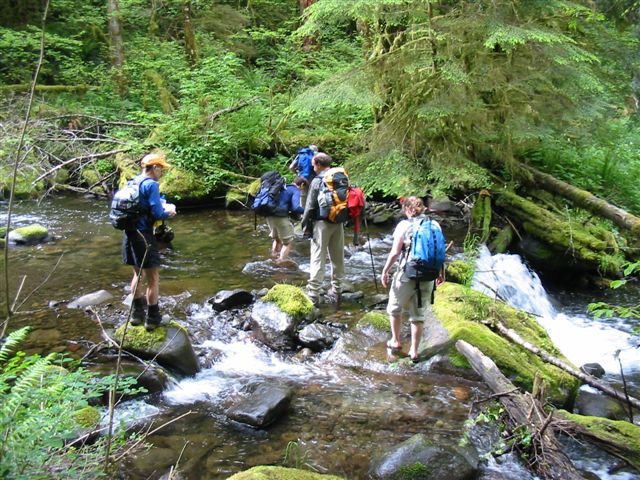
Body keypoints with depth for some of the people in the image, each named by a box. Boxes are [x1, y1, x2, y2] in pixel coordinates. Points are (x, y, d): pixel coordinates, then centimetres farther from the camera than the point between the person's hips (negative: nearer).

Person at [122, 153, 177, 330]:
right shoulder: (151, 184, -14)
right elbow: (157, 214, -17)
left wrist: (162, 206, 11)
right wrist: (169, 211, 3)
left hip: (129, 233, 9)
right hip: (143, 235, -9)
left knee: (139, 274, 22)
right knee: (153, 278, 3)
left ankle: (137, 313, 30)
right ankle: (152, 318, 10)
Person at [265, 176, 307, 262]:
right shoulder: (295, 191, -2)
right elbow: (296, 208, -16)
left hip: (269, 216, 8)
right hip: (280, 217, -8)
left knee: (277, 239, 28)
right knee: (288, 242, 7)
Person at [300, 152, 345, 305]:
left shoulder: (317, 181, -10)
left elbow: (310, 206, -10)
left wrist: (306, 225, -2)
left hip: (322, 223, -6)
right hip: (339, 223, 6)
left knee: (318, 258, -4)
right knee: (338, 257, 12)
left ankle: (313, 294, -5)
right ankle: (336, 291, 20)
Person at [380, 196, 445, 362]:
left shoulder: (404, 225, -9)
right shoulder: (434, 225, 3)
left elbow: (395, 252, -11)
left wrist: (385, 271, -1)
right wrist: (441, 273, 17)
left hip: (406, 274, -3)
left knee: (395, 307, 20)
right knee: (418, 314, 12)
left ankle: (395, 341, 31)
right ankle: (414, 351, 16)